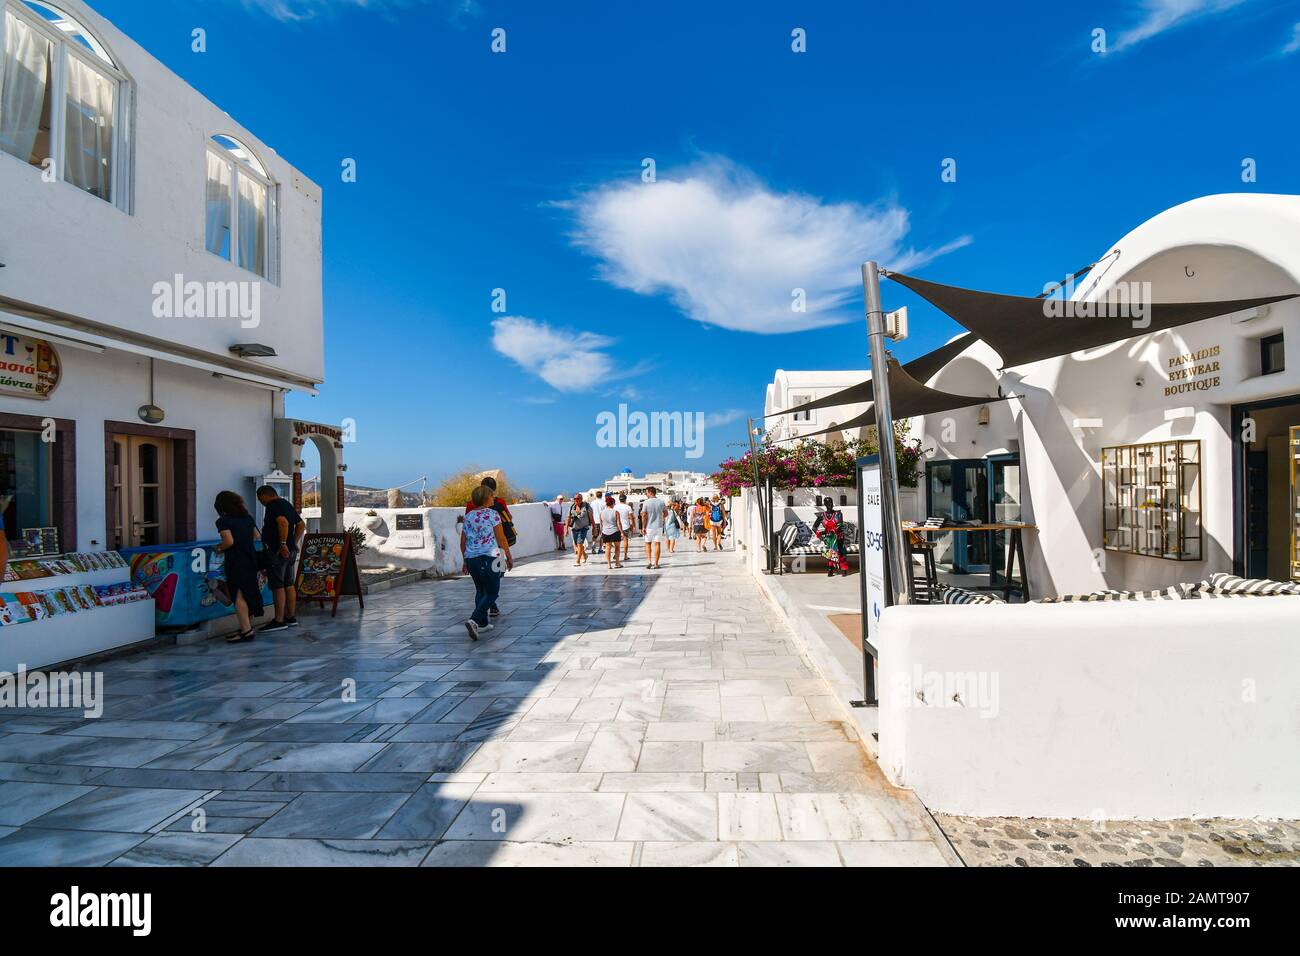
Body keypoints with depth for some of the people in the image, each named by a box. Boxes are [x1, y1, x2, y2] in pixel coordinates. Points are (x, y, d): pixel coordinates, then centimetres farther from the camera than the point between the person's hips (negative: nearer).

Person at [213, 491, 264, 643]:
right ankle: (249, 627, 21)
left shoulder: (223, 521, -8)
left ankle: (246, 631, -5)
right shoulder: (248, 517, 11)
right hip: (251, 558, 7)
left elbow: (229, 541, -17)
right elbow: (257, 537, 15)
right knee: (249, 593, 14)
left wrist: (220, 549, 1)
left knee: (239, 596, -4)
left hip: (235, 561, -7)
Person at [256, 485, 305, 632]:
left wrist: (283, 544, -26)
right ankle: (291, 617, 17)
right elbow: (301, 524, 21)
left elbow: (283, 522, -29)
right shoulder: (287, 504, 17)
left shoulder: (272, 505, -11)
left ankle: (279, 621, -2)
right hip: (290, 551, 9)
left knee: (278, 586, -5)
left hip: (278, 552, -9)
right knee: (289, 585, 12)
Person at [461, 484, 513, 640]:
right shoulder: (493, 514, -7)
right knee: (492, 592, 2)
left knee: (480, 590, 19)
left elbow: (462, 542, 14)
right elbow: (501, 540, -6)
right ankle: (473, 620, -15)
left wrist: (465, 560, 23)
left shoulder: (468, 517, 10)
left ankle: (483, 623, 23)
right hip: (489, 557, -6)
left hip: (471, 558, 6)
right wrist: (509, 558, 4)